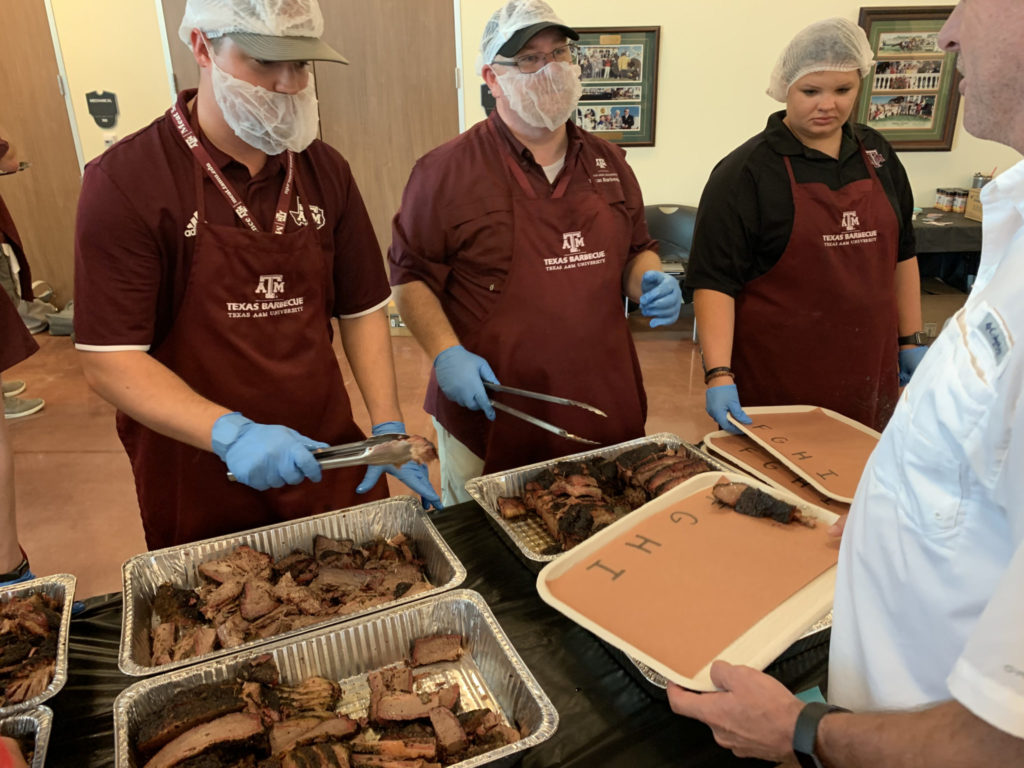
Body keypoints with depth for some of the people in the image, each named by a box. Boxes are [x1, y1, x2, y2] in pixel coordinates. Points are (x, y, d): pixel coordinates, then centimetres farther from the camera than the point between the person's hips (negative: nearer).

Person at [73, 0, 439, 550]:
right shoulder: (125, 181, -13)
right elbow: (109, 360, -15)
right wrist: (232, 433, -29)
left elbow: (361, 309, 5)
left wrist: (388, 424, -5)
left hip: (328, 466, 4)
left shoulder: (325, 171, 1)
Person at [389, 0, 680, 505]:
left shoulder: (608, 162, 10)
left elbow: (637, 249, 20)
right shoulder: (447, 171, -8)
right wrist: (446, 353, -18)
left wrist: (650, 281, -2)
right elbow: (410, 275, -6)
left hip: (605, 409, 5)